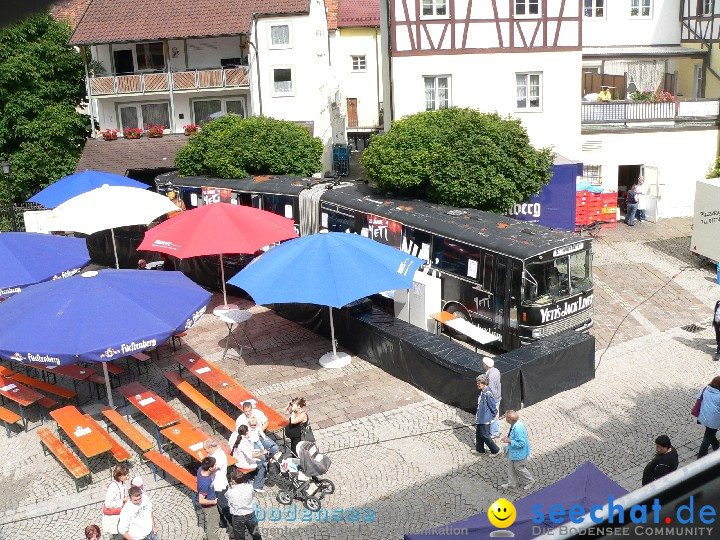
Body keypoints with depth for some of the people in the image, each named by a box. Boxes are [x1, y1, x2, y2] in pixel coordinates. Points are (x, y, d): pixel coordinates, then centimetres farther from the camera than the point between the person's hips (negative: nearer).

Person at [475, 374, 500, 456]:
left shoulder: (488, 394, -25)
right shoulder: (482, 392, 4)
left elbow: (494, 407, -20)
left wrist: (492, 416, -7)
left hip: (485, 419, -9)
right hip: (480, 419, 9)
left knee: (484, 435, 1)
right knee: (478, 434, 18)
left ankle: (496, 450, 15)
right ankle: (480, 449, 34)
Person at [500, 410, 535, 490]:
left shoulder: (518, 429, -37)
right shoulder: (515, 424, -7)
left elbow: (521, 443, -32)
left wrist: (509, 441, -28)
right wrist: (508, 438, 5)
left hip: (519, 453, -9)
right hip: (512, 451, 9)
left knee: (519, 468, 11)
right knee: (511, 467, 21)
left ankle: (530, 481, 34)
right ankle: (512, 483, 38)